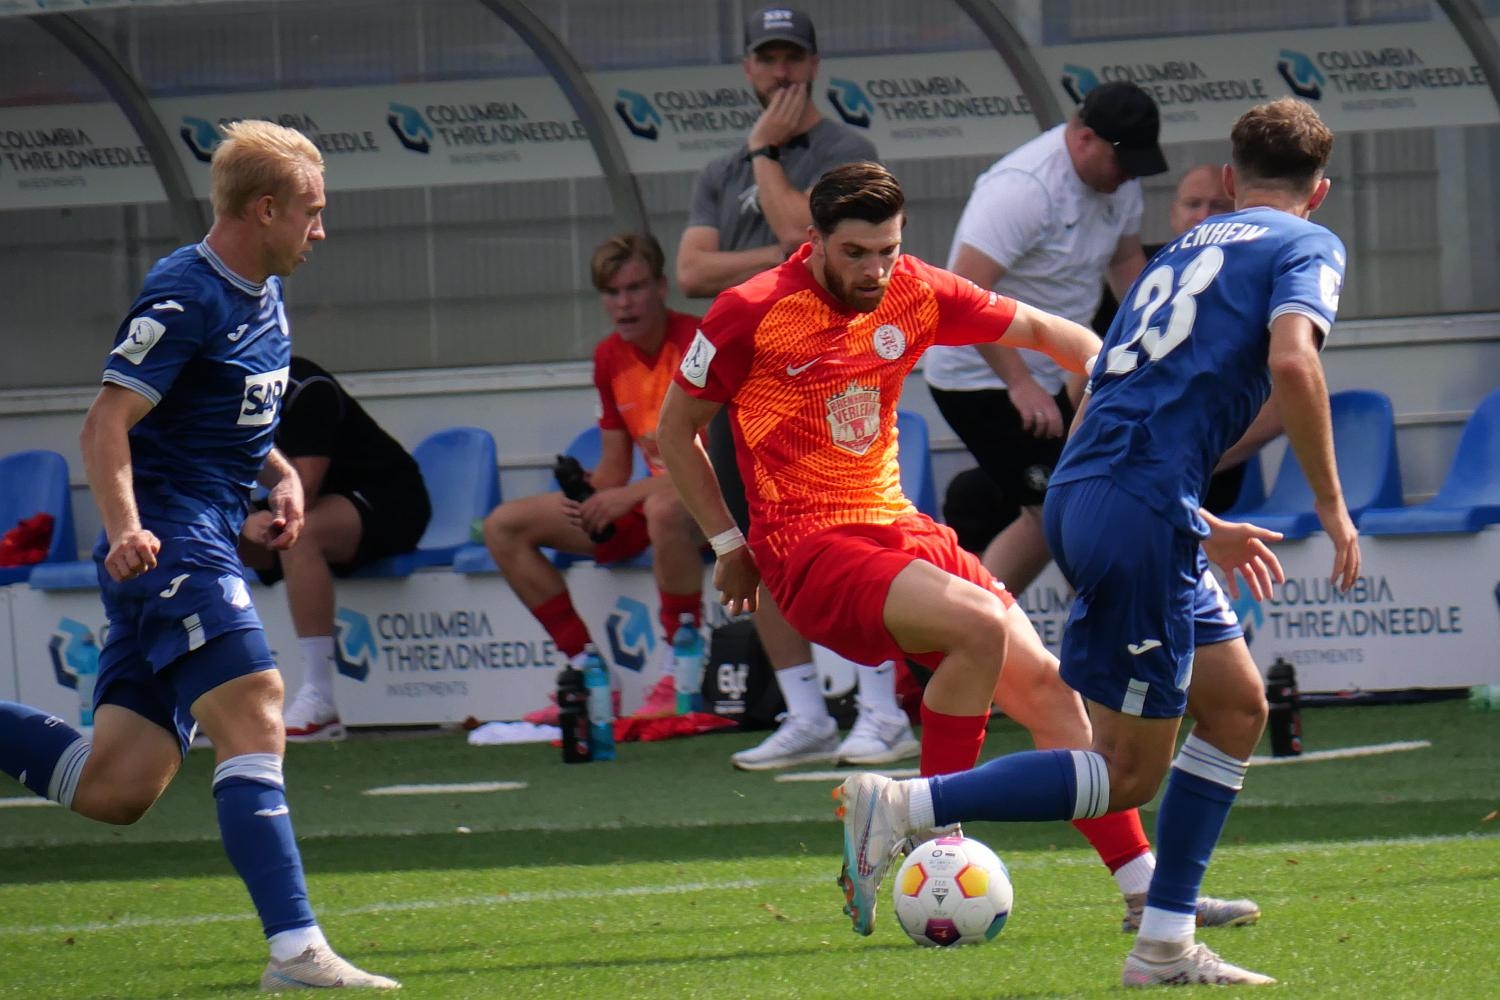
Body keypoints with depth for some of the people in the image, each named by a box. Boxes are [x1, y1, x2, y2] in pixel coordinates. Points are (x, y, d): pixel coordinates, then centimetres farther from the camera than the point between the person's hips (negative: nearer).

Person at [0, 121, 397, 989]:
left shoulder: (265, 292, 16)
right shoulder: (187, 295, -13)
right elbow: (107, 423, -18)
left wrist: (281, 475, 14)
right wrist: (124, 528, -31)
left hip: (208, 542, 9)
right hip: (170, 542, -9)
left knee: (115, 789, 3)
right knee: (253, 719, -21)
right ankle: (296, 949, -27)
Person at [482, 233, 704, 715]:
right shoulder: (610, 358, 6)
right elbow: (614, 470, 12)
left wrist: (633, 494, -26)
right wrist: (588, 496, -12)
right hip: (651, 495, 8)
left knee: (664, 509, -45)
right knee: (504, 526, -2)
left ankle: (680, 678, -30)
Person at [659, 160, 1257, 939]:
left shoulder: (917, 295, 4)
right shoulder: (752, 313, -9)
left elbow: (1038, 330, 17)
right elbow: (675, 429, 3)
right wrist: (729, 544, 1)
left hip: (899, 527, 6)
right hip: (808, 548, -6)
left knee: (1044, 683, -3)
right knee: (979, 625, -29)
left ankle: (1147, 888, 2)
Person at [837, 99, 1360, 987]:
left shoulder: (1182, 253, 26)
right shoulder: (1309, 246, 3)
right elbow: (1291, 359, -18)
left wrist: (1201, 532, 36)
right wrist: (1332, 505, -10)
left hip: (1080, 493, 9)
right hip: (1143, 515, -9)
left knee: (1236, 705, 16)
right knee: (1129, 773, -2)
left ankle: (1165, 944, 15)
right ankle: (902, 807, -9)